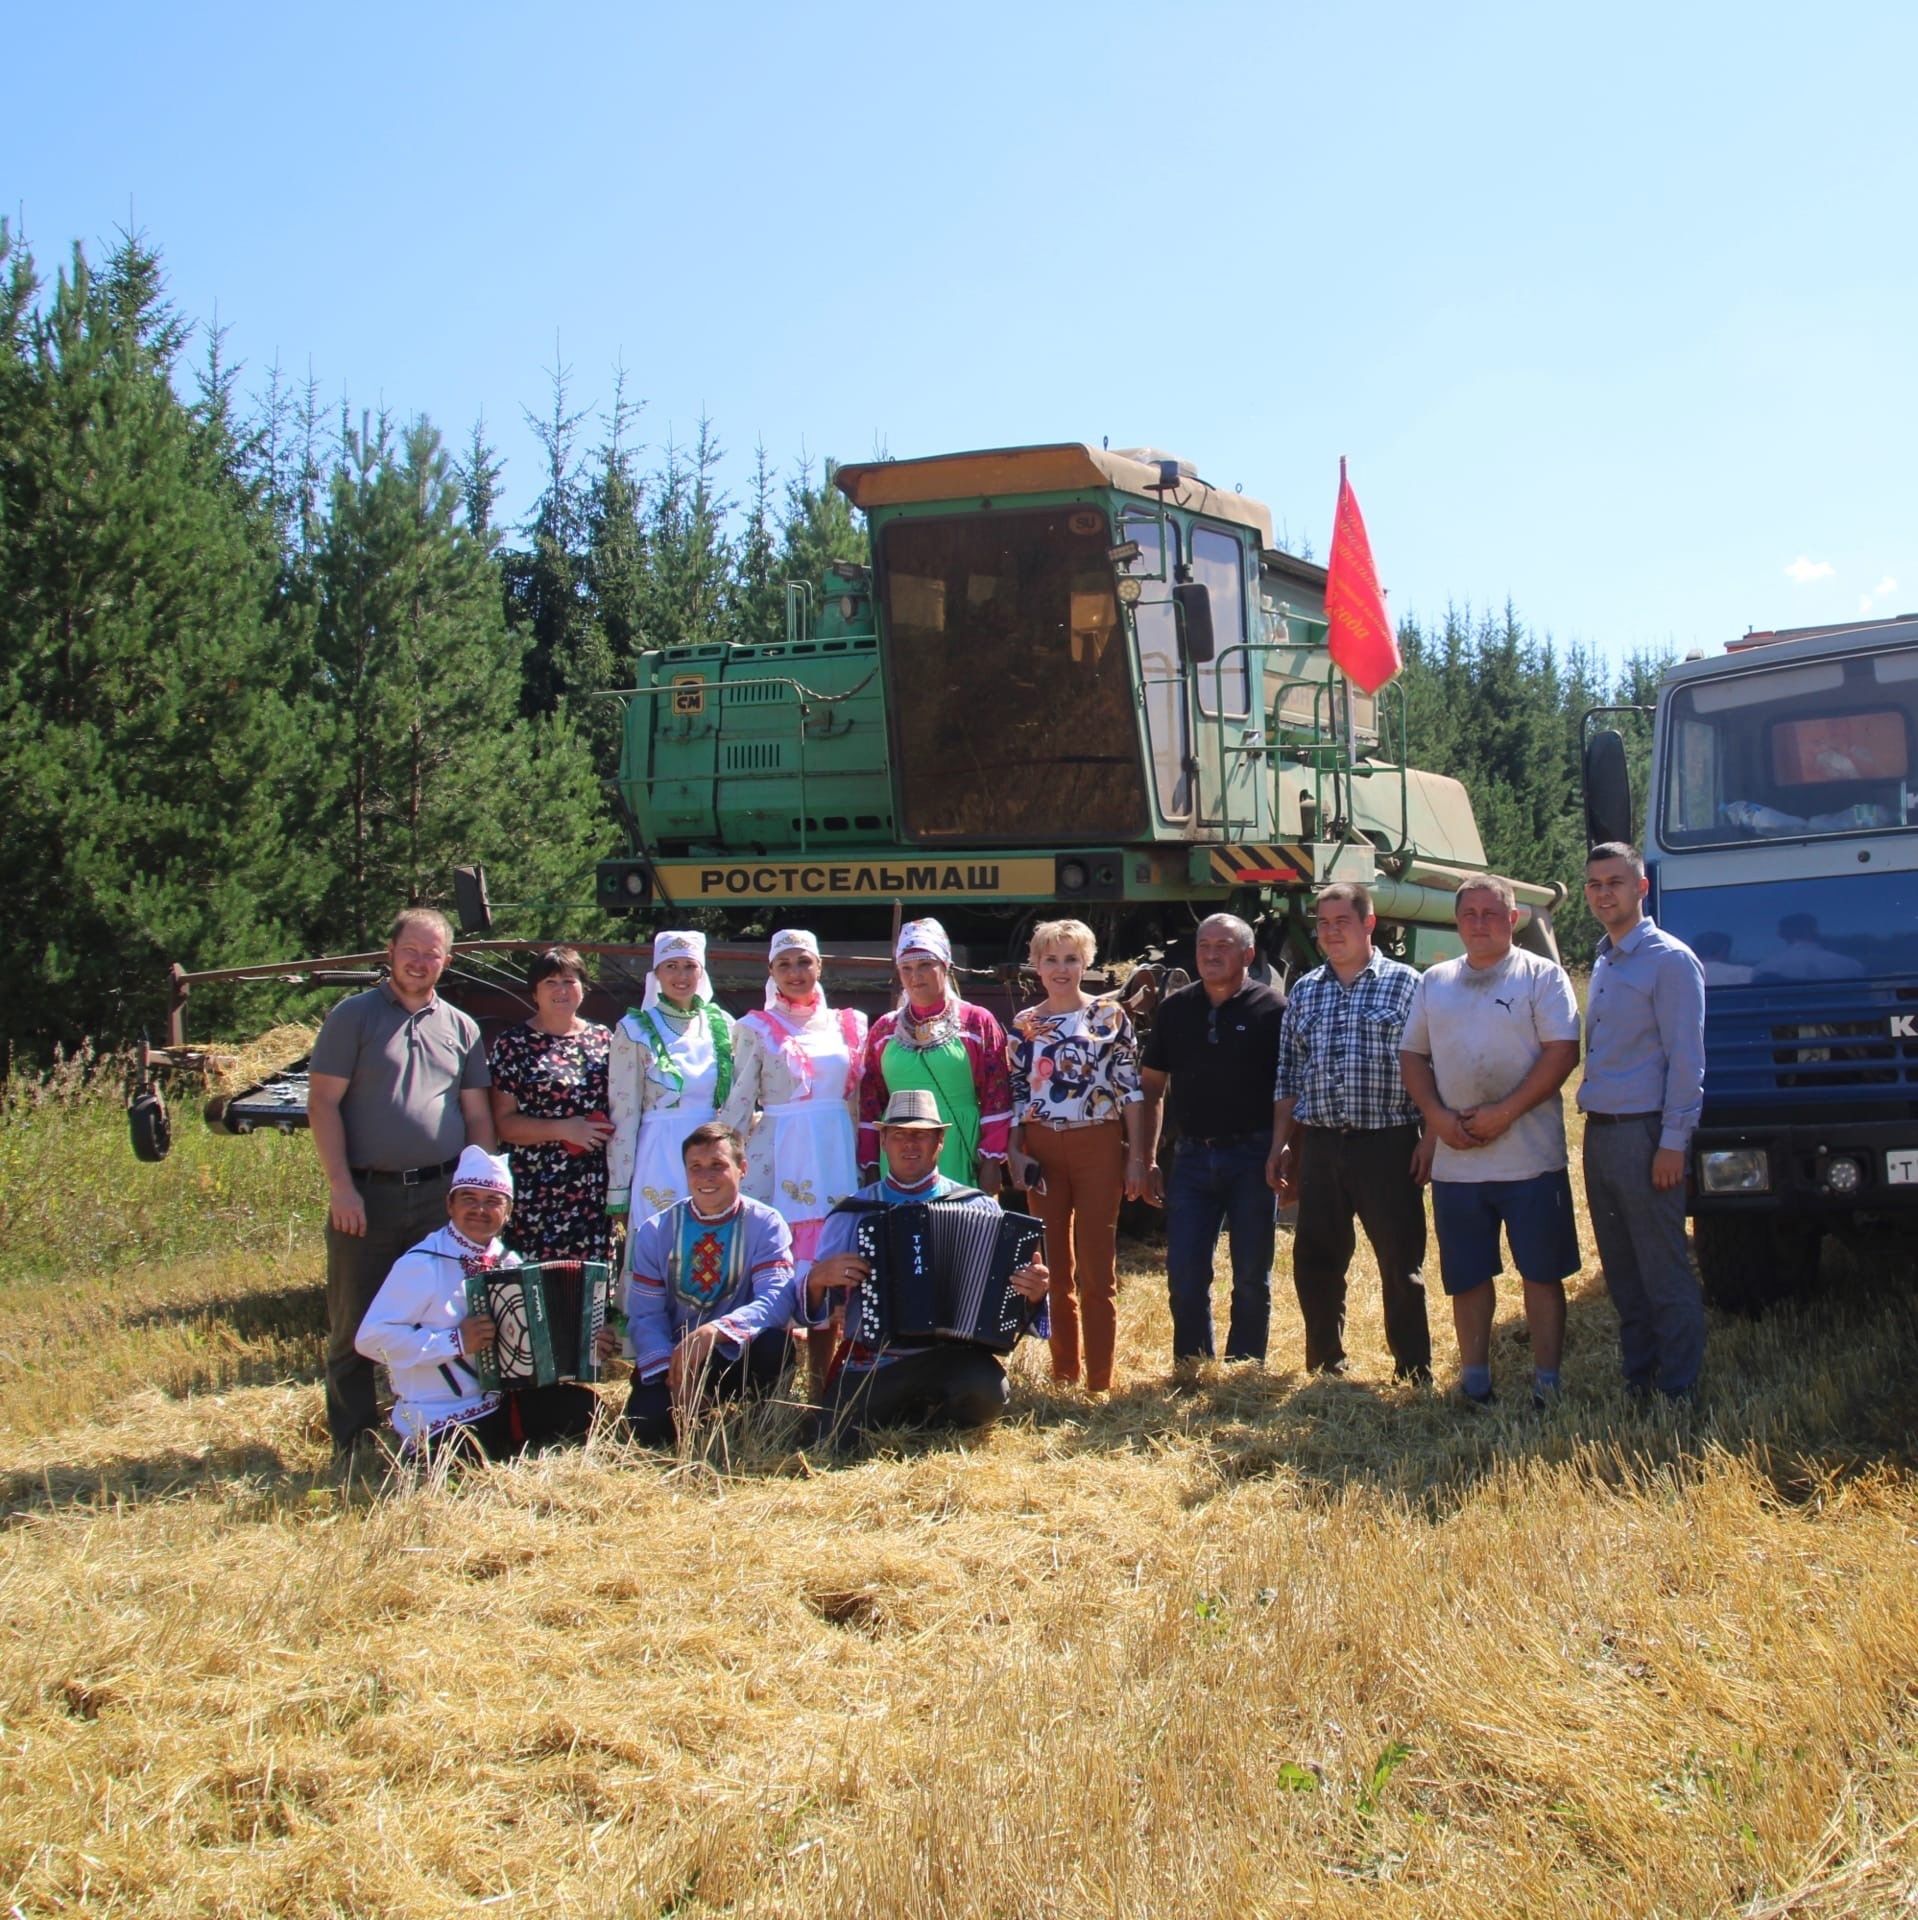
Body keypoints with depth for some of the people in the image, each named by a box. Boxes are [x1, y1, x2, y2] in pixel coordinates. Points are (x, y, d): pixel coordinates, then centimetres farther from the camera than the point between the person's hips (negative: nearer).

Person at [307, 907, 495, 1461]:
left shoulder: (460, 1027, 12)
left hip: (443, 1194, 3)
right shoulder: (353, 1016, 1)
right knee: (354, 1328, 2)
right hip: (368, 1194, -3)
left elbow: (477, 1114, 14)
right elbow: (322, 1104, -4)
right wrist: (341, 1187, -12)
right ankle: (351, 1447, 11)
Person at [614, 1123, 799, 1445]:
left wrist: (715, 1331, -38)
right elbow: (645, 1316, -3)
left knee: (773, 1343, -34)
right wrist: (671, 1370, -23)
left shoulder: (765, 1224, -6)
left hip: (737, 1359, -1)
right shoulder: (654, 1232, 1)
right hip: (672, 1359, 2)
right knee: (648, 1423, -28)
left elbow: (777, 1298, -21)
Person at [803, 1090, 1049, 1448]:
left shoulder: (978, 1207, 10)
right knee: (836, 1439, -25)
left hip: (952, 1357, 0)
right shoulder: (853, 1213, 12)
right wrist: (819, 1278, -12)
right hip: (871, 1364, 0)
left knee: (987, 1391, -32)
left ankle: (924, 1419, 2)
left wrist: (1033, 1292, -16)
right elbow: (813, 1305, 10)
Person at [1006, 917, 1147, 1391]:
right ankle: (1062, 1372, 17)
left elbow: (1131, 1089, -1)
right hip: (1042, 1152, 3)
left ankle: (1099, 1382, 4)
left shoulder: (1109, 1015, -1)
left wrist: (1136, 1157, -5)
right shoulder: (1023, 1024, 7)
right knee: (1053, 1268, 8)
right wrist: (1013, 1153, -1)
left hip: (1098, 1147, -3)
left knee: (1097, 1271, -2)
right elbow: (1015, 1095, 10)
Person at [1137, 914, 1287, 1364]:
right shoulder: (1176, 1008, 8)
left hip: (1252, 1157, -3)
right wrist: (1146, 1159, 6)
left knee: (1252, 1277, 6)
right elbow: (1151, 1086, 12)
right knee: (1184, 1276, 2)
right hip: (1192, 1156, 3)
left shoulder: (1271, 1008, -2)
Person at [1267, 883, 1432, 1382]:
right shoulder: (1305, 992, 13)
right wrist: (1280, 1146, 11)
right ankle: (1325, 1366, 23)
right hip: (1319, 1147, 4)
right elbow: (1288, 1077, 16)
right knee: (1315, 1264, 9)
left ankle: (1414, 1373, 11)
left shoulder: (1404, 984, 0)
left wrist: (1430, 1141, -7)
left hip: (1386, 1145, -4)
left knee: (1401, 1263, 1)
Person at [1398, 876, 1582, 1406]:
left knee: (1542, 1272, 0)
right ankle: (1474, 1379, 18)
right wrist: (1437, 1115, -3)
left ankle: (1547, 1382, 6)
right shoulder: (1434, 982, 13)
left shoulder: (1542, 976, 0)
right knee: (1467, 1277, 9)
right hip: (1454, 1160, 4)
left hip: (1530, 1157, -4)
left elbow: (1562, 1052, -8)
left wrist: (1505, 1113, -16)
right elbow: (1412, 1055, 14)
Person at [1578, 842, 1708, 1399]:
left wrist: (1673, 1142, -16)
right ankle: (1638, 1381, 18)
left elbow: (1686, 1059, -12)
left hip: (1644, 1132, -8)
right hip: (1599, 1133, 8)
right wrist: (1593, 1131, 15)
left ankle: (1679, 1391, 2)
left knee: (1664, 1271, -4)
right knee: (1622, 1271, 11)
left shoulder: (1670, 960, -7)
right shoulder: (1602, 965, 17)